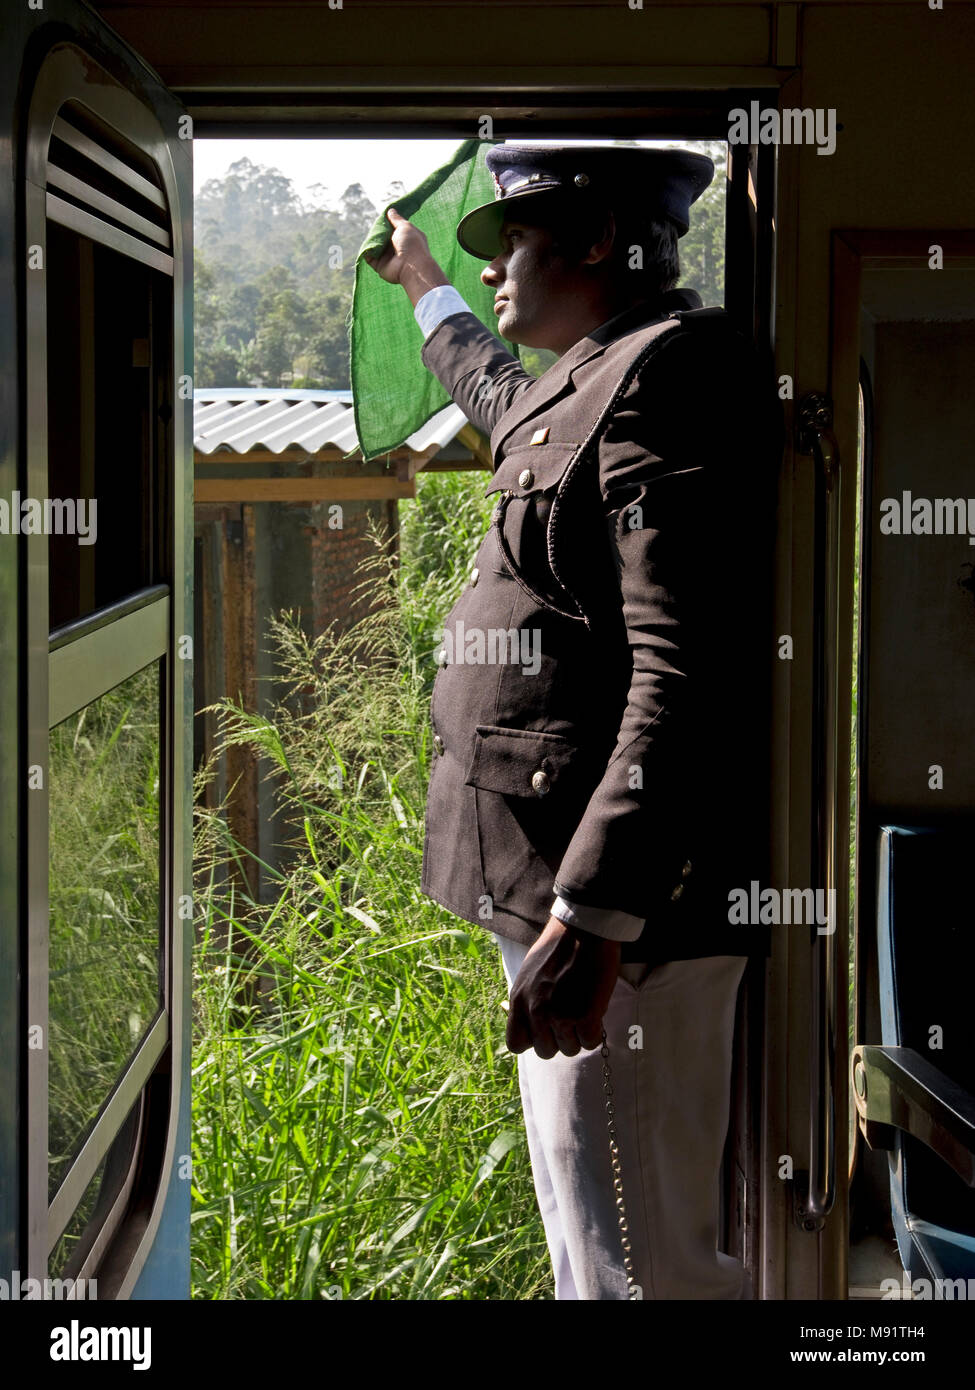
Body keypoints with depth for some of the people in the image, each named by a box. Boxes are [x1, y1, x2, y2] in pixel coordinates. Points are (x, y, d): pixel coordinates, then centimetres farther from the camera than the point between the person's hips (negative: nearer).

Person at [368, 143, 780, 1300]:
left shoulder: (668, 372, -15)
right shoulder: (577, 391, 18)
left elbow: (688, 678, -25)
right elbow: (501, 397, 47)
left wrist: (589, 916, -30)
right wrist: (425, 288, 62)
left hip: (614, 902, -11)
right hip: (569, 890, 11)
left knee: (633, 1263, -7)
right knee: (591, 1242, 18)